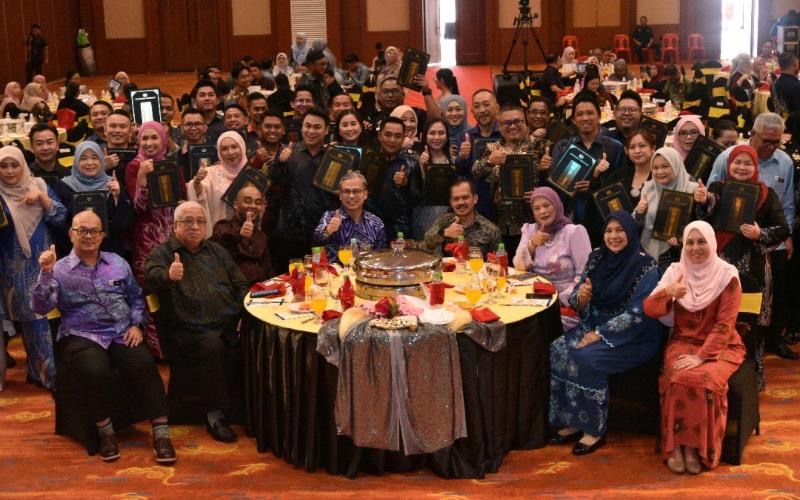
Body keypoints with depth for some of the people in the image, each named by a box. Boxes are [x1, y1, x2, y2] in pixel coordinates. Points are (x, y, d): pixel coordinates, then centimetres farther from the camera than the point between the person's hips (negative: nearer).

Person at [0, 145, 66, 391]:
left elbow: (61, 216, -3)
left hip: (43, 261, 2)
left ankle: (39, 369, 18)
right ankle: (50, 374, 3)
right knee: (33, 316, -2)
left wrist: (41, 196, -15)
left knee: (47, 311, 4)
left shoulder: (39, 186, 4)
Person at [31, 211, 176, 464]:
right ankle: (105, 431, -13)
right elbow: (41, 308, -8)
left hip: (122, 335, 3)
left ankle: (161, 432, -25)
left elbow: (136, 297, 22)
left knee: (145, 364, -28)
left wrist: (136, 324, 5)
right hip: (82, 338, -2)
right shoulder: (59, 270, 4)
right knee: (94, 371, -35)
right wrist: (45, 273, -19)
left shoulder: (118, 263, 15)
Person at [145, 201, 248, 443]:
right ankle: (215, 415, -24)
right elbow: (151, 278, -15)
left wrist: (242, 314, 6)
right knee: (212, 345, -35)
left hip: (228, 324, 4)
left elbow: (240, 285, 25)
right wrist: (168, 275, -39)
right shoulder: (162, 253, 7)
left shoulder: (217, 251, 23)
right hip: (187, 330, -4)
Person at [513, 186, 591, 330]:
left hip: (565, 303, -4)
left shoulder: (574, 231, -4)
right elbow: (519, 267, 3)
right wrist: (532, 244, -13)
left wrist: (560, 300, -19)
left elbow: (584, 275, -10)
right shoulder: (529, 230, 11)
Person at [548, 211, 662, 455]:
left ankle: (595, 428, -12)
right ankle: (572, 421, -7)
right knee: (558, 349, -17)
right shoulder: (597, 257, 3)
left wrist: (600, 334, -22)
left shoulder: (645, 266, -14)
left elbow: (637, 314, -19)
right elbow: (577, 300, 6)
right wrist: (580, 297, -19)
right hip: (595, 325, 6)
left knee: (586, 358, -28)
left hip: (632, 336, -6)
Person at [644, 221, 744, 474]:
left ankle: (696, 448, -17)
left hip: (720, 346, -2)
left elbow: (724, 325, -11)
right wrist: (667, 293, -27)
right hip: (683, 342, 2)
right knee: (678, 379, -31)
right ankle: (676, 446, -20)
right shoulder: (675, 270, 2)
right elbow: (649, 310, -6)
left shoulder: (727, 275, -6)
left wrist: (701, 357, -21)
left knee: (701, 379, -32)